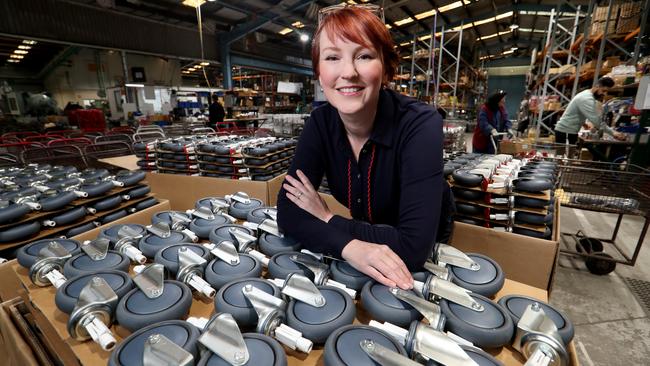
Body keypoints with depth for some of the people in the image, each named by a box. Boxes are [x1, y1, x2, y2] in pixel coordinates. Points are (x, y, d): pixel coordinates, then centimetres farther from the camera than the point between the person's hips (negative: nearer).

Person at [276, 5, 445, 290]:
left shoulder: (420, 125, -24)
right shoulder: (320, 123, -12)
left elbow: (413, 247, -29)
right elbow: (287, 211, -15)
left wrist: (327, 218, -20)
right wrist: (349, 246, -31)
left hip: (428, 260, -1)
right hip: (353, 261, 2)